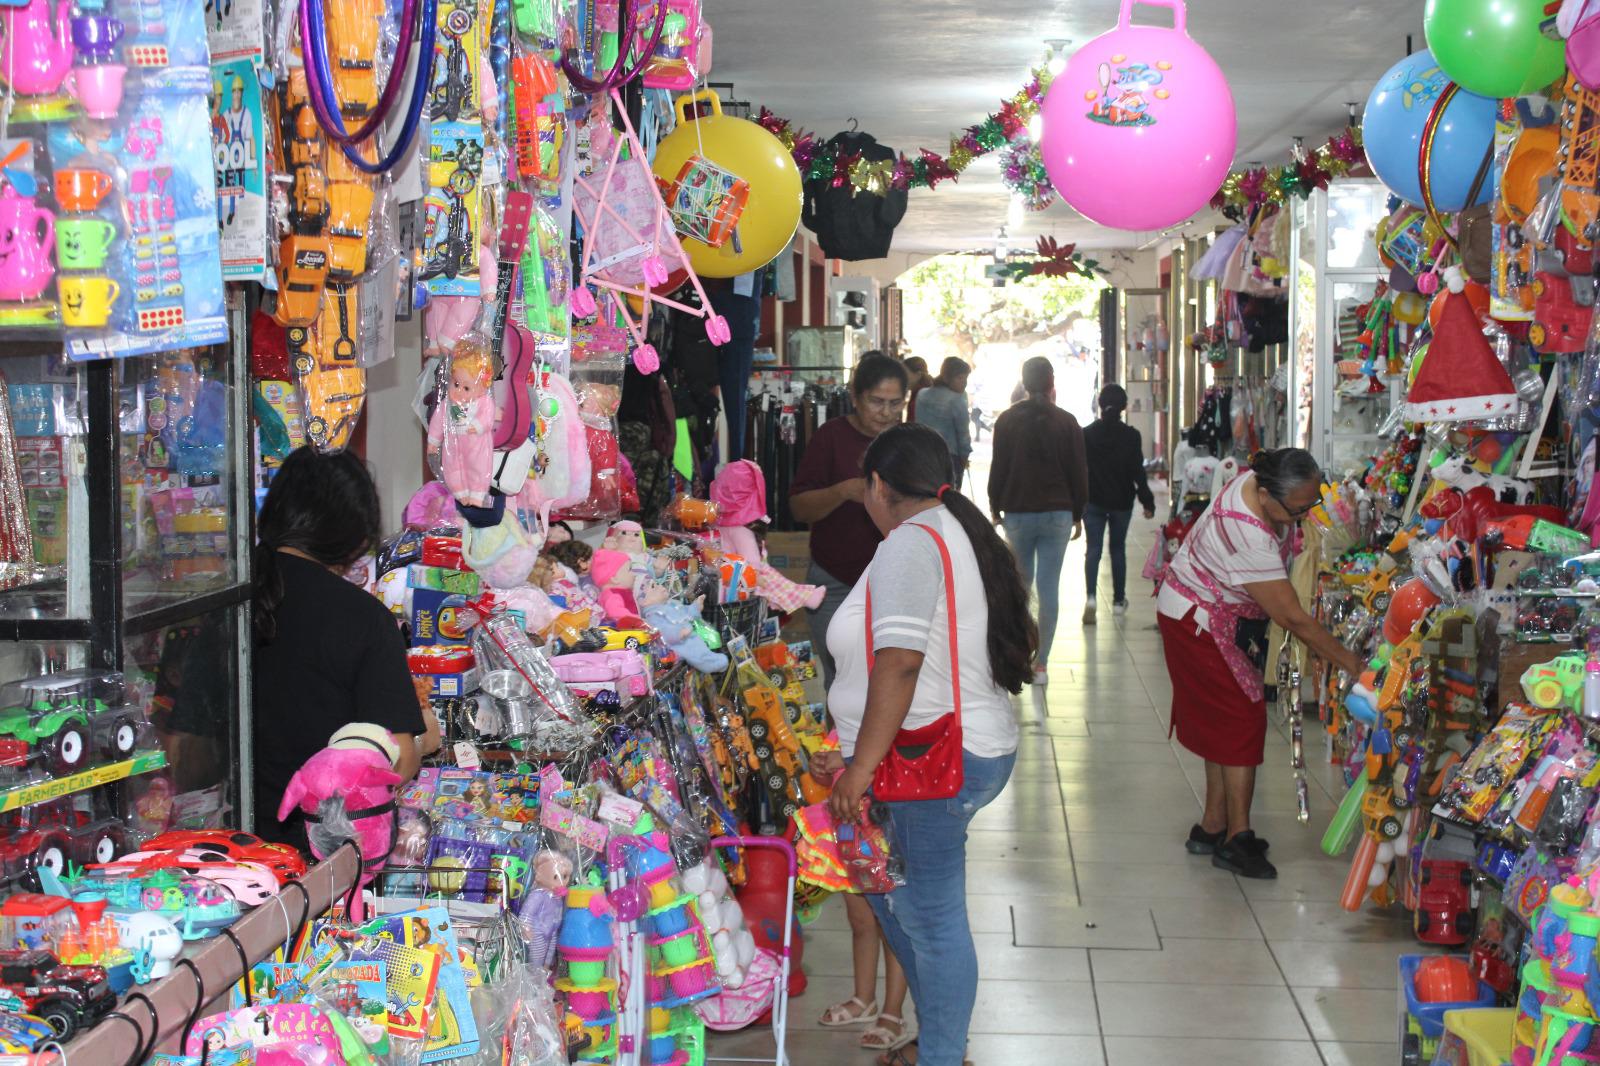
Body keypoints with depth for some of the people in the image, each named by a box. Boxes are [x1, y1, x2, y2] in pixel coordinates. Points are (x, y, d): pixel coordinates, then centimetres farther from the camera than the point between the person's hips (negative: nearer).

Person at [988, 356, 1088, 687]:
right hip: (1058, 514, -1)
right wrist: (1078, 513, 11)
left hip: (1017, 513, 1)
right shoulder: (1067, 422, -1)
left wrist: (995, 508, 13)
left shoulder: (1008, 420, -1)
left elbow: (998, 468, 1)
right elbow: (1078, 471, 2)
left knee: (1021, 582, 15)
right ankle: (1040, 664, -2)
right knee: (1049, 588, 0)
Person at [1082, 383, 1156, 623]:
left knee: (1093, 548, 1)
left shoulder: (1086, 434, -5)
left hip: (1093, 501, 0)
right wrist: (1147, 502, 0)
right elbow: (1138, 471, -7)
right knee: (1118, 549, 14)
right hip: (1121, 501, 0)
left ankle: (1090, 595, -20)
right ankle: (1119, 600, 20)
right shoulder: (1131, 436, -8)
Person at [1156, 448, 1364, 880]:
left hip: (1228, 620, 9)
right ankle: (1237, 839, -6)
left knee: (1223, 722, 10)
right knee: (1242, 719, -10)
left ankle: (1213, 827, 17)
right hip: (1198, 622, -9)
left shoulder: (1260, 482, -10)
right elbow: (1293, 618, -31)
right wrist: (1350, 662, -23)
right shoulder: (1248, 537, -37)